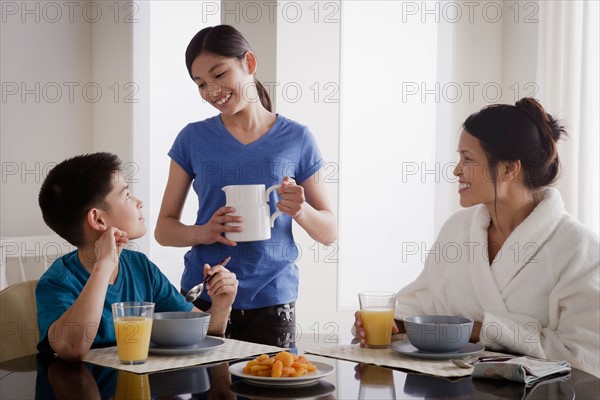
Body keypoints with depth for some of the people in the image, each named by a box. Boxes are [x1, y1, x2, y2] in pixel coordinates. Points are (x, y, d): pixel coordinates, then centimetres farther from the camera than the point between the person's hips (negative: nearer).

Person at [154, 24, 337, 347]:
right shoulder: (193, 139, 3)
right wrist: (203, 233, -15)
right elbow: (164, 229, 5)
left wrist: (300, 211, -16)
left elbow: (329, 232, 5)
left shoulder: (295, 139, 1)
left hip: (272, 300, 0)